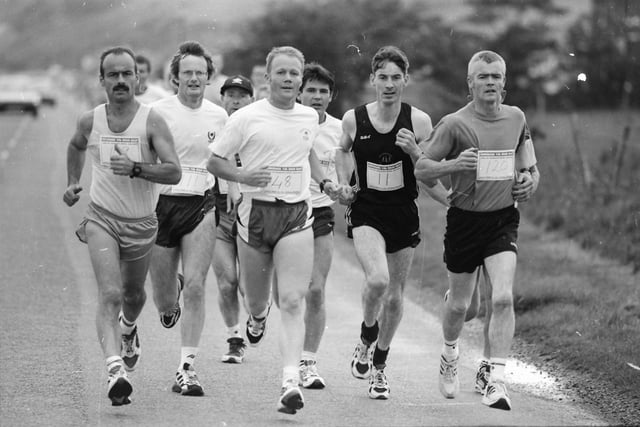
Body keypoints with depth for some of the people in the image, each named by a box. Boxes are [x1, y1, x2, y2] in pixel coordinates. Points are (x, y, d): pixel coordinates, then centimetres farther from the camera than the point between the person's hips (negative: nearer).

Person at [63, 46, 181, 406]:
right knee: (110, 295, -20)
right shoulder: (90, 122, -4)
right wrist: (73, 182, 12)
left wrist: (135, 168, -35)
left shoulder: (152, 122, -14)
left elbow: (174, 173, -22)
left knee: (133, 294, 22)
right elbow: (76, 146, 22)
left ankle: (128, 331, 57)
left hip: (142, 224, 0)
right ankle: (115, 370, -31)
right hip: (102, 218, 0)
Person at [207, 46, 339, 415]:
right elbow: (215, 161, 2)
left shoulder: (310, 118, 8)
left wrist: (324, 181, 14)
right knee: (255, 298, 12)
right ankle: (258, 316, 51)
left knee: (293, 302, -12)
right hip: (256, 212, -1)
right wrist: (244, 176, -16)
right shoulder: (247, 118, -4)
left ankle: (291, 381, -19)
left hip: (297, 215, 1)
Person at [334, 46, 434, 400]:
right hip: (366, 213, -1)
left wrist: (414, 152, -19)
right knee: (377, 280, -26)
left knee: (394, 296, 10)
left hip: (403, 214, 1)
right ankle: (366, 340, 4)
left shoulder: (419, 121, -6)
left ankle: (379, 365, 33)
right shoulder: (353, 119, -4)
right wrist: (344, 184, 4)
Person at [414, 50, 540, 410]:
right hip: (464, 221, -1)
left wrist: (529, 181, -3)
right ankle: (450, 354, 42)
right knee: (459, 304, 9)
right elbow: (422, 169, -6)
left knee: (503, 298, -16)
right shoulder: (455, 124, -9)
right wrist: (455, 164, -23)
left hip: (503, 220, 2)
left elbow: (530, 167, 19)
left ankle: (497, 381, -14)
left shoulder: (517, 118, 4)